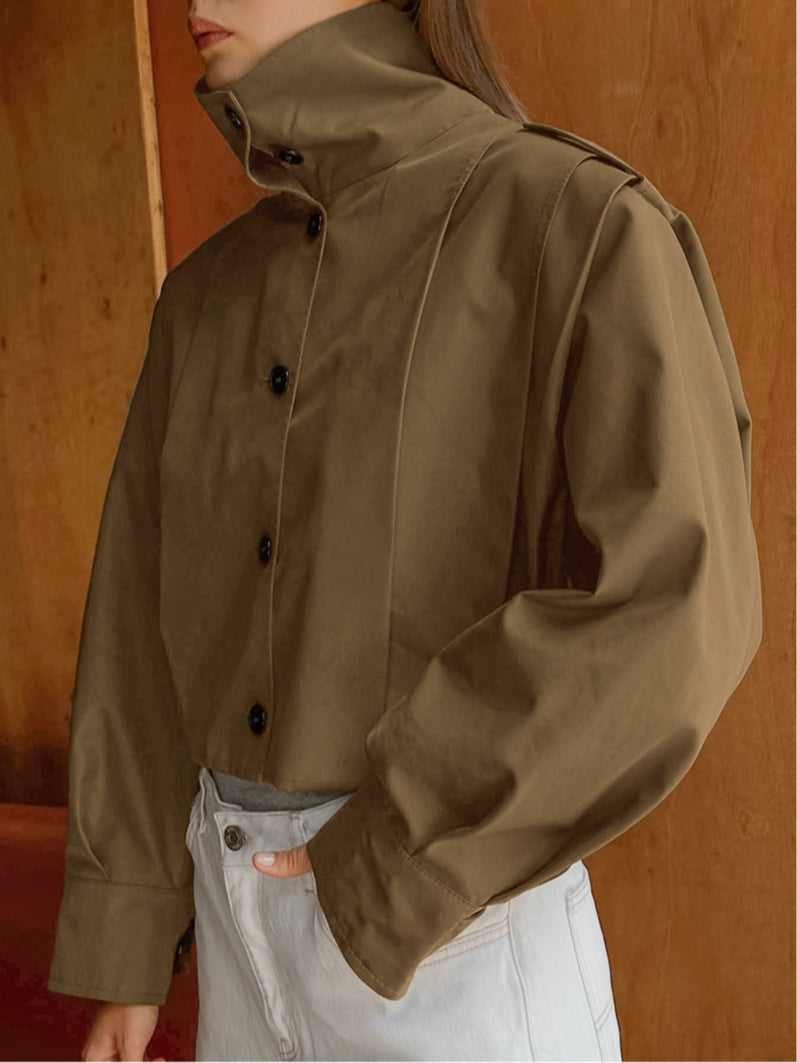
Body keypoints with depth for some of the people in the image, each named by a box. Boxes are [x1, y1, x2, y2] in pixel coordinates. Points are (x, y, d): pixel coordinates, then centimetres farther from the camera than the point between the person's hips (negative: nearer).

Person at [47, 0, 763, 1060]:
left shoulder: (589, 226, -12)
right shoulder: (209, 297, 8)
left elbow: (670, 619, -22)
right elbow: (149, 627, 9)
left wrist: (396, 872, -18)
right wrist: (124, 944, 9)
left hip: (463, 926, -6)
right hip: (255, 911, 6)